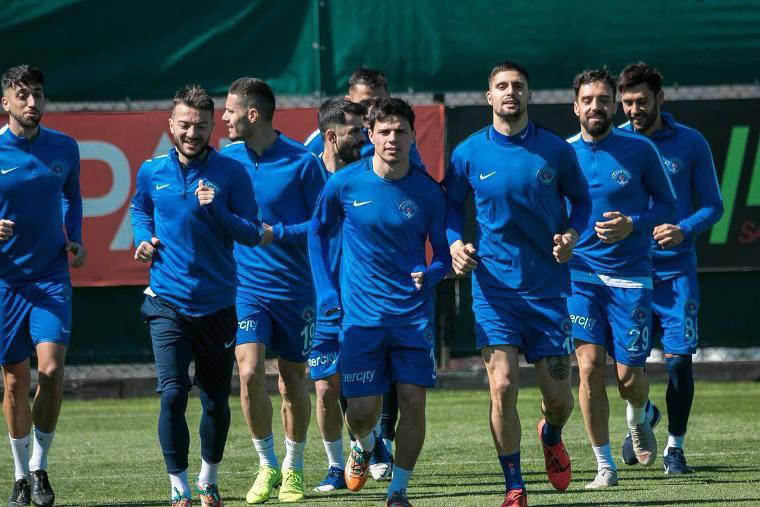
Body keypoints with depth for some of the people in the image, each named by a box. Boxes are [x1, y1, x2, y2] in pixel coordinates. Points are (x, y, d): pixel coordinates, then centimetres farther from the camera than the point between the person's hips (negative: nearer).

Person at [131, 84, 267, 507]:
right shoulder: (152, 172, 3)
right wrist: (144, 239, 4)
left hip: (217, 305, 0)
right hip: (167, 302, 0)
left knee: (216, 402, 10)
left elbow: (253, 234, -6)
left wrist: (215, 208, -21)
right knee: (173, 395, -14)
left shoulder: (231, 173, -4)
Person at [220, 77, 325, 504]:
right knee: (250, 373, -15)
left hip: (294, 288, -2)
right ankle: (267, 465, 2)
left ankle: (293, 468, 25)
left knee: (293, 382, 7)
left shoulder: (302, 162, -9)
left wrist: (274, 232, -17)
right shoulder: (227, 160, 2)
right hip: (245, 287, 2)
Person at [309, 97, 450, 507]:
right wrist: (327, 293, 5)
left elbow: (444, 254, 6)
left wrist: (429, 275, -16)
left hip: (413, 314, 0)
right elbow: (317, 234, 12)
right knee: (362, 410, -4)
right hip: (361, 315, 0)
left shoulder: (427, 192, -1)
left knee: (413, 402, -7)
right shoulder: (344, 184, -3)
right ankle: (363, 446, 33)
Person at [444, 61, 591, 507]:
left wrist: (572, 234, -7)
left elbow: (580, 199, 12)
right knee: (503, 387, -14)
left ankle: (551, 436, 41)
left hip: (548, 287, 1)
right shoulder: (469, 154, 0)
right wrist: (455, 244, -7)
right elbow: (452, 207, 12)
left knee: (559, 397, 3)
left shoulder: (556, 150, 0)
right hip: (494, 286, -1)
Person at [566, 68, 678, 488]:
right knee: (589, 365, -12)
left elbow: (667, 205, 4)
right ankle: (605, 466, -1)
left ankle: (637, 420, 37)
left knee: (630, 378, 0)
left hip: (630, 276, -1)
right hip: (580, 275, 1)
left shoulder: (639, 150, -1)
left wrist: (633, 225, -14)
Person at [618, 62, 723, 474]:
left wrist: (684, 230, -16)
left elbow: (713, 205, 3)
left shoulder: (690, 144, 0)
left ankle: (674, 446, 9)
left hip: (675, 268, -1)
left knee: (678, 359, -6)